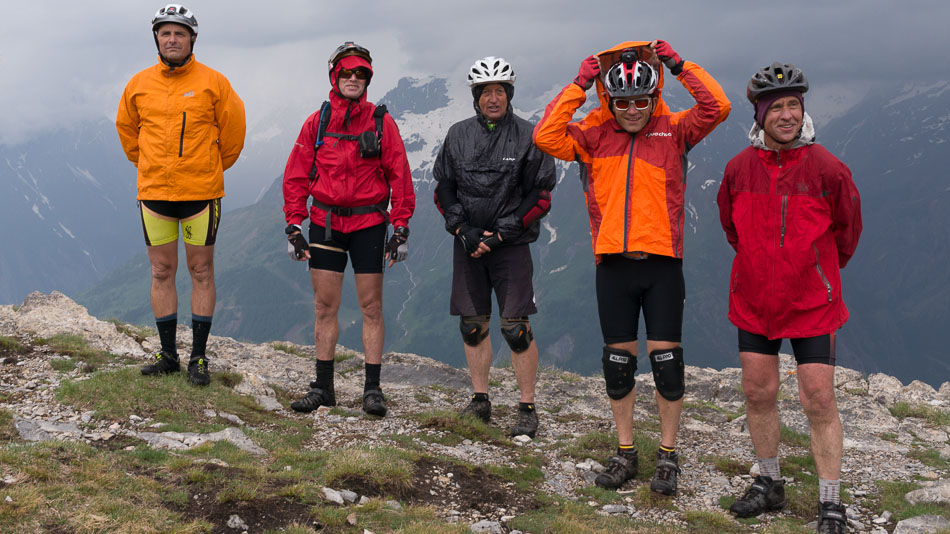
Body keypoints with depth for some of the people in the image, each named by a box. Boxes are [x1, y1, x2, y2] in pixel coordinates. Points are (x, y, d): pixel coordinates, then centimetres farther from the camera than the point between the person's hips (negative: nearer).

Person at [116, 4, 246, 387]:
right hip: (153, 193, 3)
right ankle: (168, 354, 16)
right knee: (162, 273, 7)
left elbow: (232, 126, 6)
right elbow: (126, 127, 21)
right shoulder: (139, 85, 5)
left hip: (201, 192, -3)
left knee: (201, 272, 3)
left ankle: (199, 356, 9)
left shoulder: (213, 83, -4)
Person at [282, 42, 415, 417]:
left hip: (369, 223, -2)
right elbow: (296, 176, 6)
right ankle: (323, 387, 13)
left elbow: (400, 177, 0)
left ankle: (372, 389, 8)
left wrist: (400, 228, -5)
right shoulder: (317, 123, 4)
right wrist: (293, 227, 1)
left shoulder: (381, 122, -1)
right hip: (325, 223, 2)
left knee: (371, 307, 2)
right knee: (325, 306, 5)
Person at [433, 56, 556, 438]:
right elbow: (443, 189, 10)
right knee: (473, 326, 9)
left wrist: (499, 234, -12)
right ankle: (480, 401, 22)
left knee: (516, 328, -7)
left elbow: (540, 195, -5)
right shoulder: (458, 135, 7)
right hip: (467, 244, 4)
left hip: (511, 245, -4)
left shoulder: (528, 136, -4)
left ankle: (527, 409, 4)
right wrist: (464, 228, -6)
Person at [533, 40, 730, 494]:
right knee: (618, 361, 10)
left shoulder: (673, 130, 3)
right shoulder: (593, 134, 5)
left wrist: (678, 65, -9)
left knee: (666, 359, 2)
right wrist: (579, 85, -6)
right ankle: (625, 453, 24)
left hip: (662, 264, -2)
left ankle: (668, 456, 17)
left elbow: (717, 107, -10)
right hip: (613, 265, 2)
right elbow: (545, 136, -8)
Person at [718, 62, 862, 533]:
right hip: (753, 300, 3)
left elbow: (848, 230, 4)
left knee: (819, 400, -2)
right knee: (758, 393, 9)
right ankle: (769, 485, 27)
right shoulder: (739, 167, -3)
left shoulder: (826, 168, -12)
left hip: (811, 304, -3)